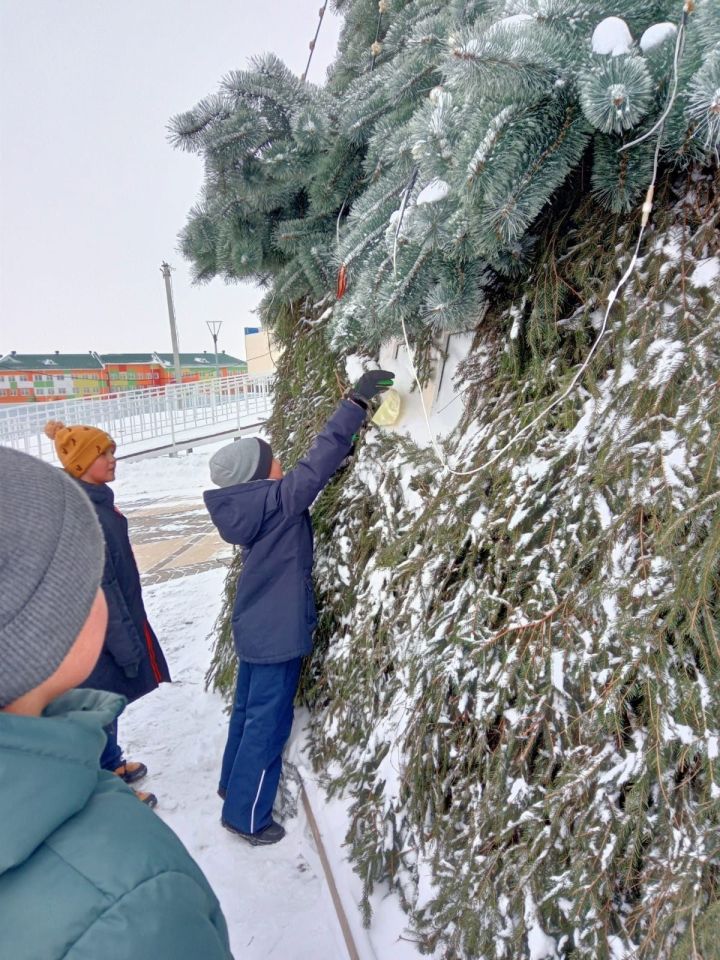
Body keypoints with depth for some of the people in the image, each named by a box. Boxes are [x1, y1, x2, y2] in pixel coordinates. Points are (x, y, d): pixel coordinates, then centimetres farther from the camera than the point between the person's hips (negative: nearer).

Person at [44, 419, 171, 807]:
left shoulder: (96, 500, 3)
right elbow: (98, 585, -25)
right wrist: (126, 643, -19)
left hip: (116, 620, 9)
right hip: (102, 630, -9)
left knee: (109, 698, 23)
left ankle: (111, 764, 43)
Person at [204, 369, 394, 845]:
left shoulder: (253, 504, 0)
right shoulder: (275, 501, -24)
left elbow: (313, 469, 8)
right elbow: (316, 463, -29)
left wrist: (346, 449, 0)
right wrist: (357, 402, -25)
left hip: (256, 626, 9)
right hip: (277, 631, -9)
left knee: (249, 708, 25)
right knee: (268, 721, 7)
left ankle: (234, 783, 45)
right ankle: (247, 815, 24)